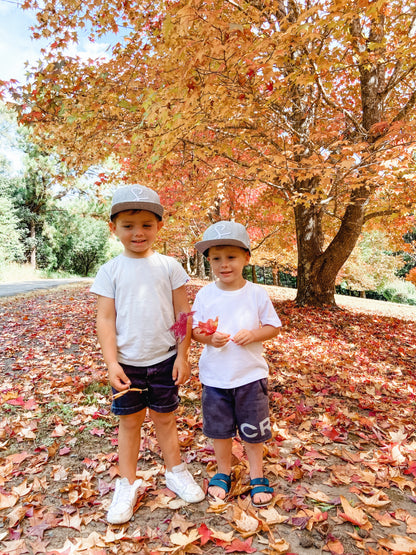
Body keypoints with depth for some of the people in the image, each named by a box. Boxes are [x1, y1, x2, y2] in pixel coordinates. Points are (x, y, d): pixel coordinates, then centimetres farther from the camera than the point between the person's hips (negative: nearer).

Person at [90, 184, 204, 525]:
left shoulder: (168, 266, -3)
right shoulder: (111, 271, -3)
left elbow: (183, 314, -1)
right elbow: (105, 319, -5)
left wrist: (182, 355, -4)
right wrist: (112, 363, -11)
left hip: (164, 359, 0)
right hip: (127, 363, 0)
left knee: (165, 418, 15)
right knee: (129, 421, 13)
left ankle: (175, 471, 37)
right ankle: (127, 484, 32)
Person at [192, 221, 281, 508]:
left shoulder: (257, 293, -7)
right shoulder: (205, 294, -5)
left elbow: (273, 327, -1)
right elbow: (194, 329, 0)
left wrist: (253, 335, -19)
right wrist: (209, 337, -20)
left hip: (251, 375, -1)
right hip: (215, 376, 1)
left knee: (253, 430, 14)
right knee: (220, 429, 17)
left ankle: (257, 476, 38)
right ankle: (223, 473, 42)